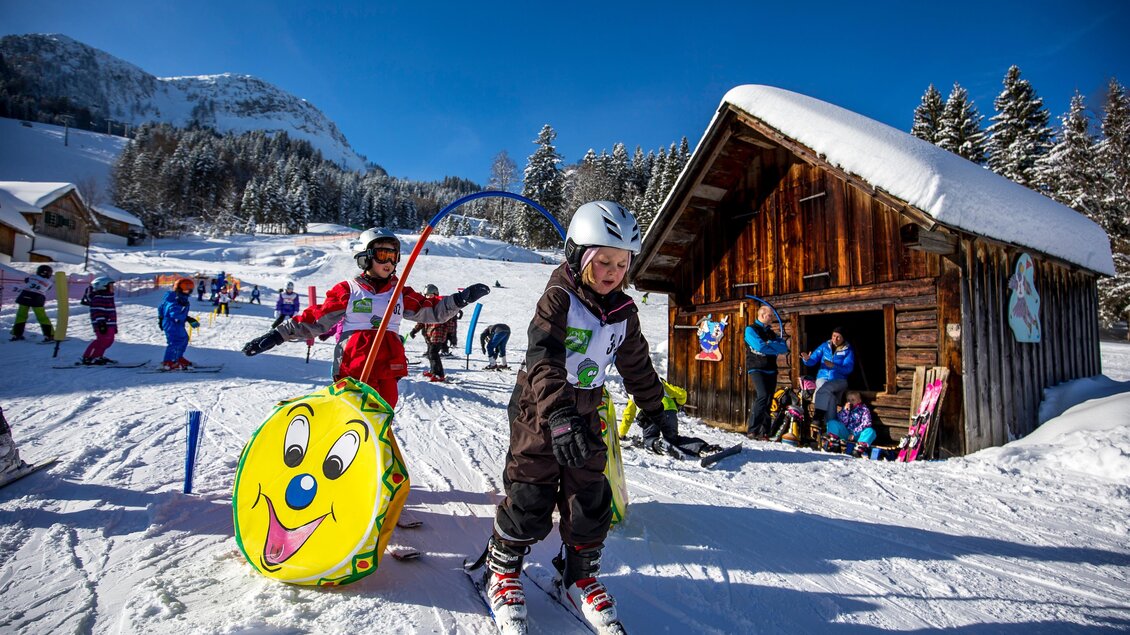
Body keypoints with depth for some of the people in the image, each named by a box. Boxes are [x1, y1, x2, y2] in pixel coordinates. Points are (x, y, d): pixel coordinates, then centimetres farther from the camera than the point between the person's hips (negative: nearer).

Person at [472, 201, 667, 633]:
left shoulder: (623, 313, 2)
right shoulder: (558, 299, -17)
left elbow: (638, 367, 15)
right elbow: (543, 360, -31)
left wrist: (657, 413, 20)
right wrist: (559, 413, -44)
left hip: (584, 415, 6)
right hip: (538, 411, -5)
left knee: (590, 499, 7)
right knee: (531, 497, 0)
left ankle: (580, 572, 29)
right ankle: (501, 567, 24)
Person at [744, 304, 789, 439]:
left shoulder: (771, 332, 20)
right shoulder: (751, 329, 1)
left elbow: (784, 348, 6)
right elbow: (759, 346, -16)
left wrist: (768, 345, -9)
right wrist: (776, 347, -3)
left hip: (771, 370, 7)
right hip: (756, 369, -7)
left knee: (768, 400, 3)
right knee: (763, 395, -22)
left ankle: (764, 432, 7)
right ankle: (752, 430, -18)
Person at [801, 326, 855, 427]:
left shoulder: (848, 351, 2)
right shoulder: (824, 346, 8)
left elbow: (848, 368, -11)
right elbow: (813, 361, 1)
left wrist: (833, 366, -27)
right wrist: (807, 359, -23)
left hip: (839, 380, -2)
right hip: (823, 378, 2)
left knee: (824, 390, -35)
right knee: (829, 397, -30)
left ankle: (818, 418, -30)